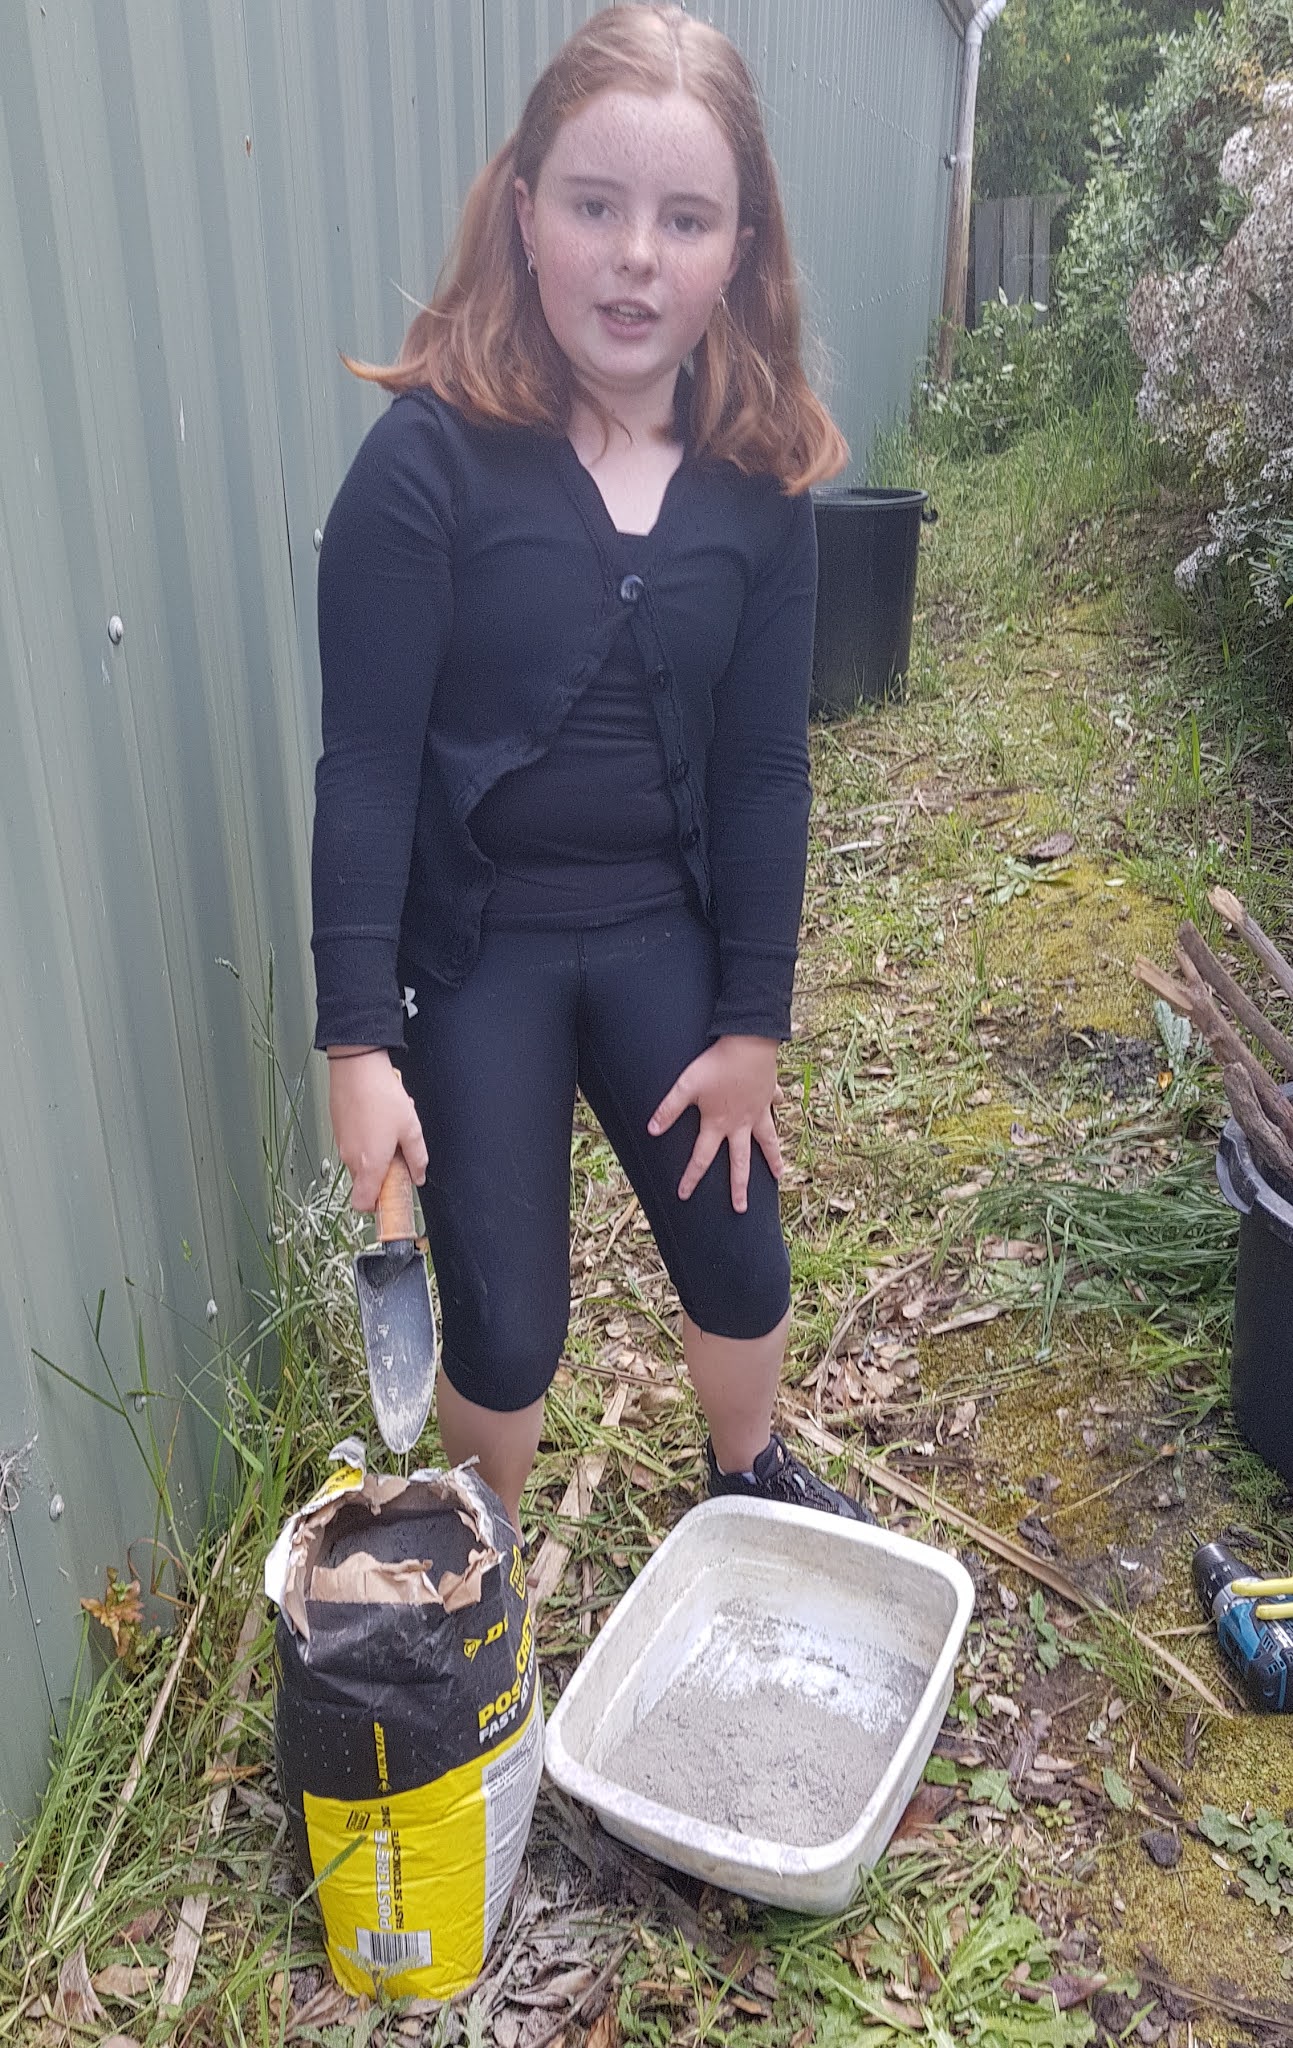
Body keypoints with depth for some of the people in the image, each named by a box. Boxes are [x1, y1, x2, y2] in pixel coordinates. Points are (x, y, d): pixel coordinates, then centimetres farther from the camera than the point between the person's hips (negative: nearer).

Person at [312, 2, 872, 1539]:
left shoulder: (760, 477, -2)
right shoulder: (431, 457, -15)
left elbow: (763, 765, 0)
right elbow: (366, 763, -14)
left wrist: (752, 1020, 0)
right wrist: (359, 1038, -17)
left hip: (661, 930, 4)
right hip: (472, 946, -3)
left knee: (739, 1261, 16)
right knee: (506, 1324, 5)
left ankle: (750, 1475, 51)